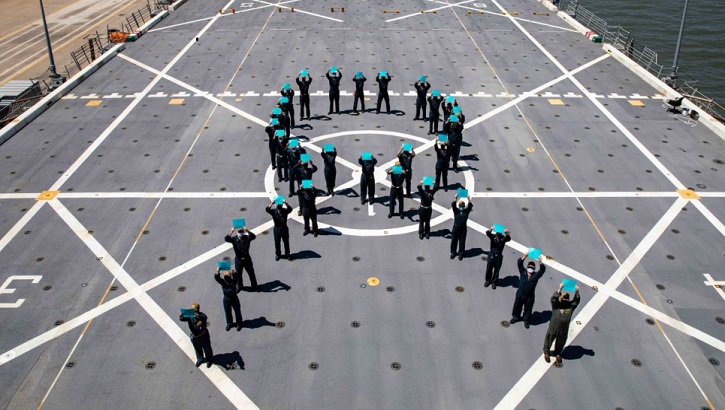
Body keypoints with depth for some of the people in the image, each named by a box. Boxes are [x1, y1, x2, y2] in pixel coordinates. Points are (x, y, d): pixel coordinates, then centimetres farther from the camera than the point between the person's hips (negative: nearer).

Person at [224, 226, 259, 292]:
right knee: (238, 274, 18)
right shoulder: (234, 239, -13)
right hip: (238, 260, 1)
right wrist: (231, 232, -47)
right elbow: (226, 239, -31)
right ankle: (240, 286, 43)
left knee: (251, 273, 11)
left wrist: (247, 231, -49)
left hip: (246, 259, -1)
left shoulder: (247, 238, -15)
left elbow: (254, 236, -34)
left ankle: (254, 287, 30)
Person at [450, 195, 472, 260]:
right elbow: (453, 205, -17)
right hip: (456, 228, 0)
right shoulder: (456, 210, 0)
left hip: (463, 229, 0)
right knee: (454, 241, 10)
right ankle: (453, 252, 27)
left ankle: (460, 253, 21)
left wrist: (469, 200, -28)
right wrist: (455, 199, -32)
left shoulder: (466, 211, 2)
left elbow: (470, 206, -14)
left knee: (462, 242, 6)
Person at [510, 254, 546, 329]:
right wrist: (524, 257, -37)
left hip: (530, 296, -1)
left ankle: (526, 320, 36)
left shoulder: (536, 275, -9)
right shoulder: (523, 272, -8)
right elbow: (519, 263, -20)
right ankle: (516, 317, 43)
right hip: (520, 294, 1)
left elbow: (543, 269, -23)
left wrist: (540, 262, -41)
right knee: (517, 306, 18)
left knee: (528, 308, 14)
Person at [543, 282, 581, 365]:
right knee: (549, 339, 18)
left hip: (564, 329, 3)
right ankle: (546, 352, 43)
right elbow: (554, 298, -35)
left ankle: (557, 353, 50)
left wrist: (577, 292, -38)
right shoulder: (556, 305, -18)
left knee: (561, 341, 22)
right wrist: (559, 289, -47)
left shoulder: (570, 306, -7)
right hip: (553, 328, -3)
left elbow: (576, 301, -20)